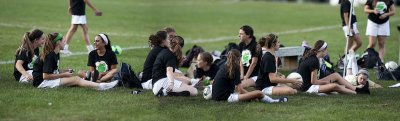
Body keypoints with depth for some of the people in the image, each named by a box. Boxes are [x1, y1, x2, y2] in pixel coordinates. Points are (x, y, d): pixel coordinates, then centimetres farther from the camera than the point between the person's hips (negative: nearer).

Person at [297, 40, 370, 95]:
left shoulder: (310, 58, 10)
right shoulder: (314, 61, -20)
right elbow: (314, 81, -18)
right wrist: (326, 82, -5)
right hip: (307, 87, -10)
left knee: (336, 75, 8)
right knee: (335, 86, -26)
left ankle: (356, 89, 2)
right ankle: (357, 93, -16)